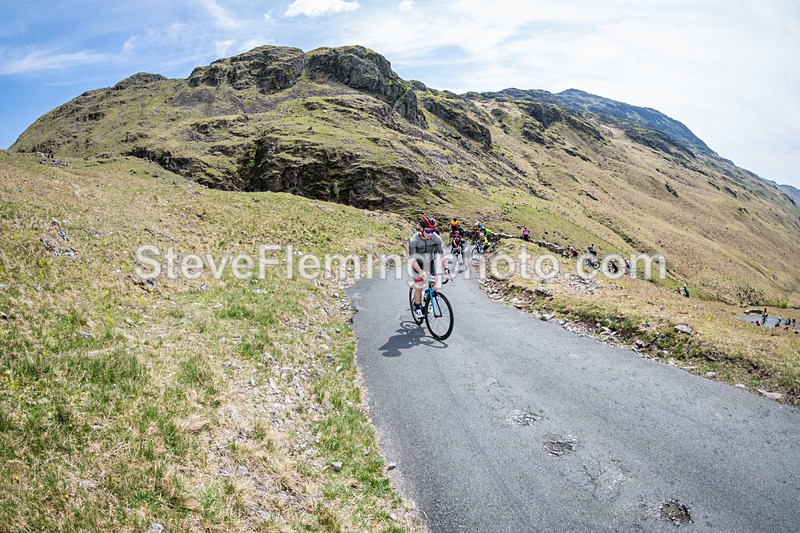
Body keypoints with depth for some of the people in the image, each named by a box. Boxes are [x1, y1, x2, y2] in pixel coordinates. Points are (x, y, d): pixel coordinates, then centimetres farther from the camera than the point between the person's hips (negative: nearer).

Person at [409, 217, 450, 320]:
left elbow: (441, 253, -15)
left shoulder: (436, 238, -21)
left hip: (430, 263, 3)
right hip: (418, 265, -3)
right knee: (419, 287, -6)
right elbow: (412, 259, -33)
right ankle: (417, 308, 14)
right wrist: (421, 272, -45)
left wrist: (446, 267, -28)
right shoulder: (413, 240, -30)